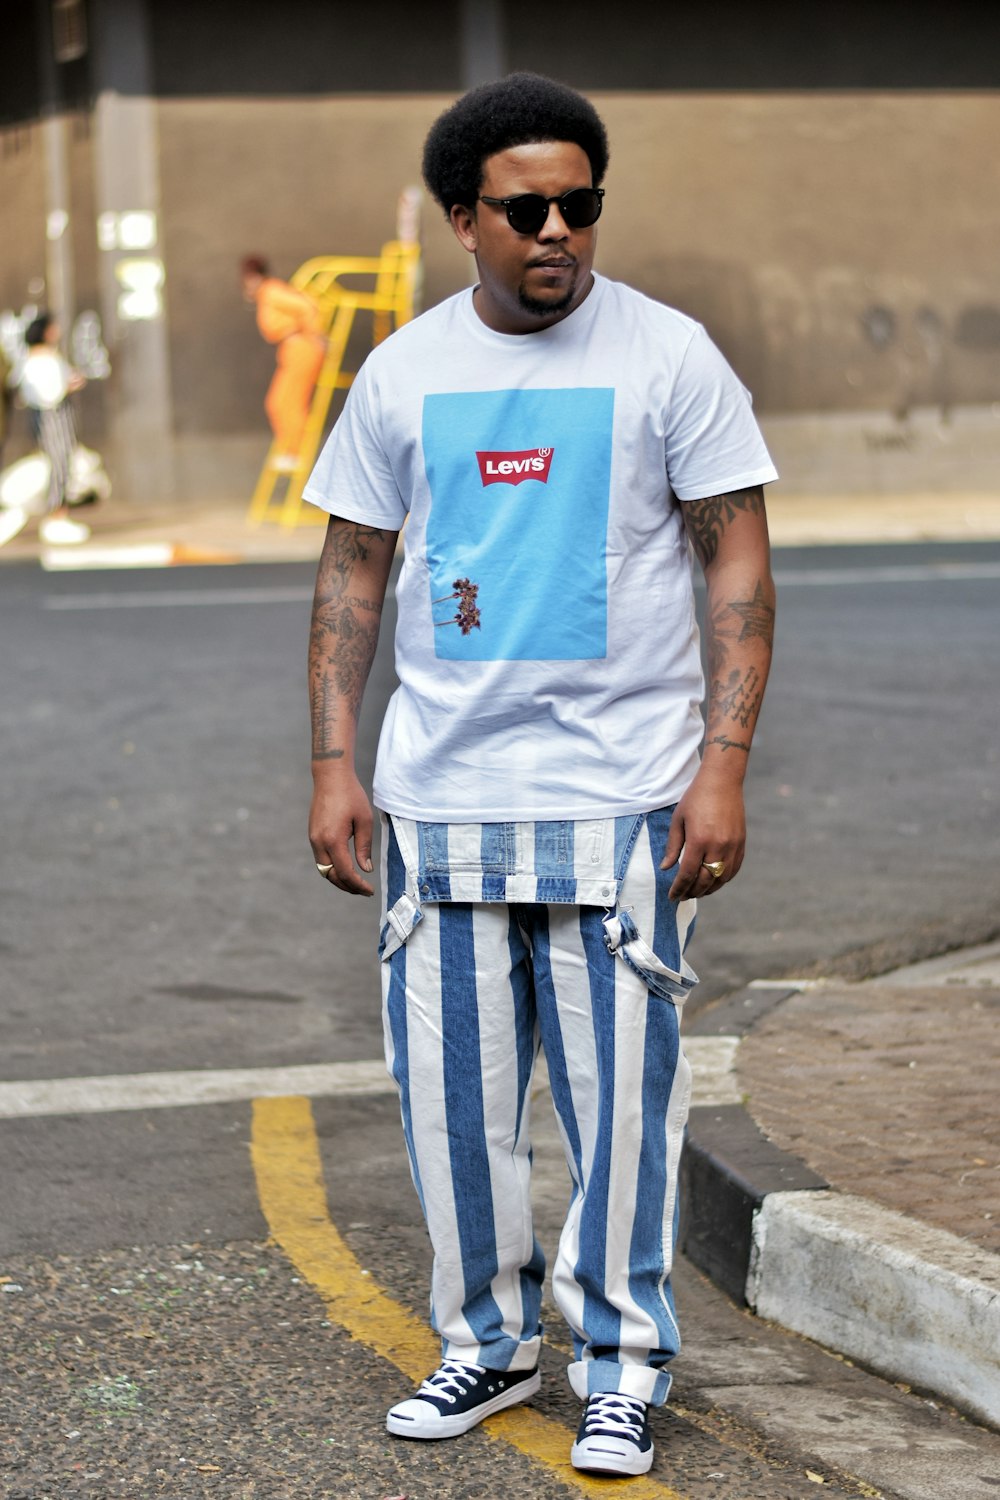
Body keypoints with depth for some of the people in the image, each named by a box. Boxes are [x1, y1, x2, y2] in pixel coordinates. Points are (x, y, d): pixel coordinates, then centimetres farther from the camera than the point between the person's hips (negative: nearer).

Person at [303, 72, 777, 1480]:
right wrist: (333, 763, 5)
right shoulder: (403, 371, 7)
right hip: (441, 791, 3)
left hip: (621, 794, -3)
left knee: (620, 1096, 0)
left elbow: (738, 560, -2)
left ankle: (623, 1363, 14)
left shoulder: (668, 355, -2)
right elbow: (352, 570, 12)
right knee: (452, 1090, 8)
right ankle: (488, 1338, 25)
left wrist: (725, 761, -10)